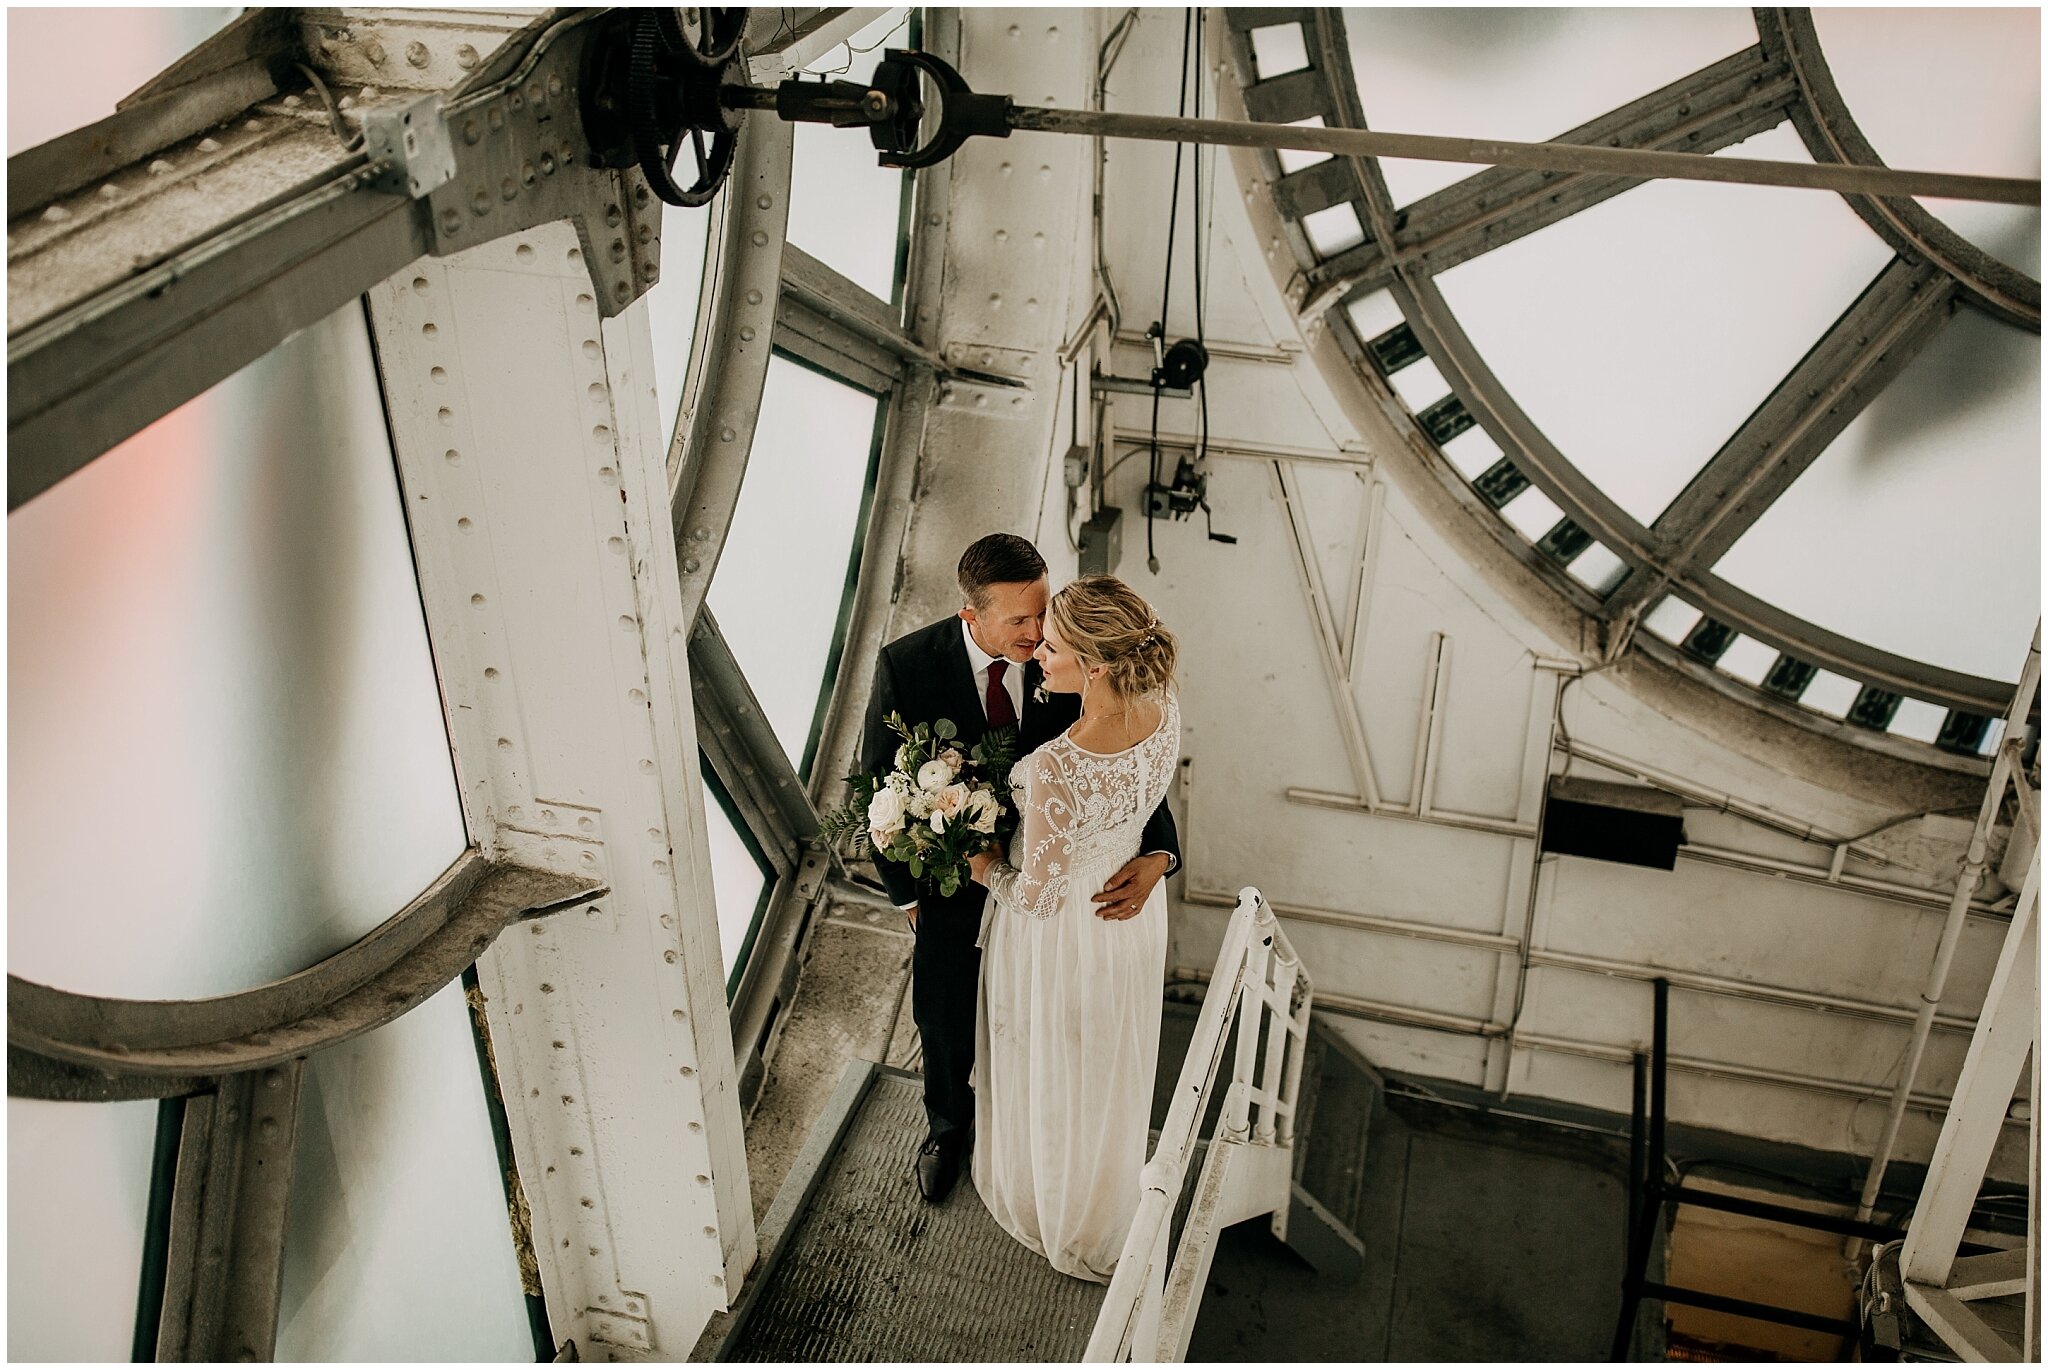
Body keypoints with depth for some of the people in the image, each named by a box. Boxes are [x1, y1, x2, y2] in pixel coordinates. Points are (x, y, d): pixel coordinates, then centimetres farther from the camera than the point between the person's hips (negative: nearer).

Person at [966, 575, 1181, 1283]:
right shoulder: (1164, 711, -21)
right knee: (1113, 1065, 32)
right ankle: (1109, 1200, 60)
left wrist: (986, 868, -10)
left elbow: (1039, 894, -29)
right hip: (1134, 907, 6)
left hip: (1063, 929, -6)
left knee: (1050, 1073, 25)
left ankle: (1050, 1206, 54)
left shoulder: (1058, 769, -43)